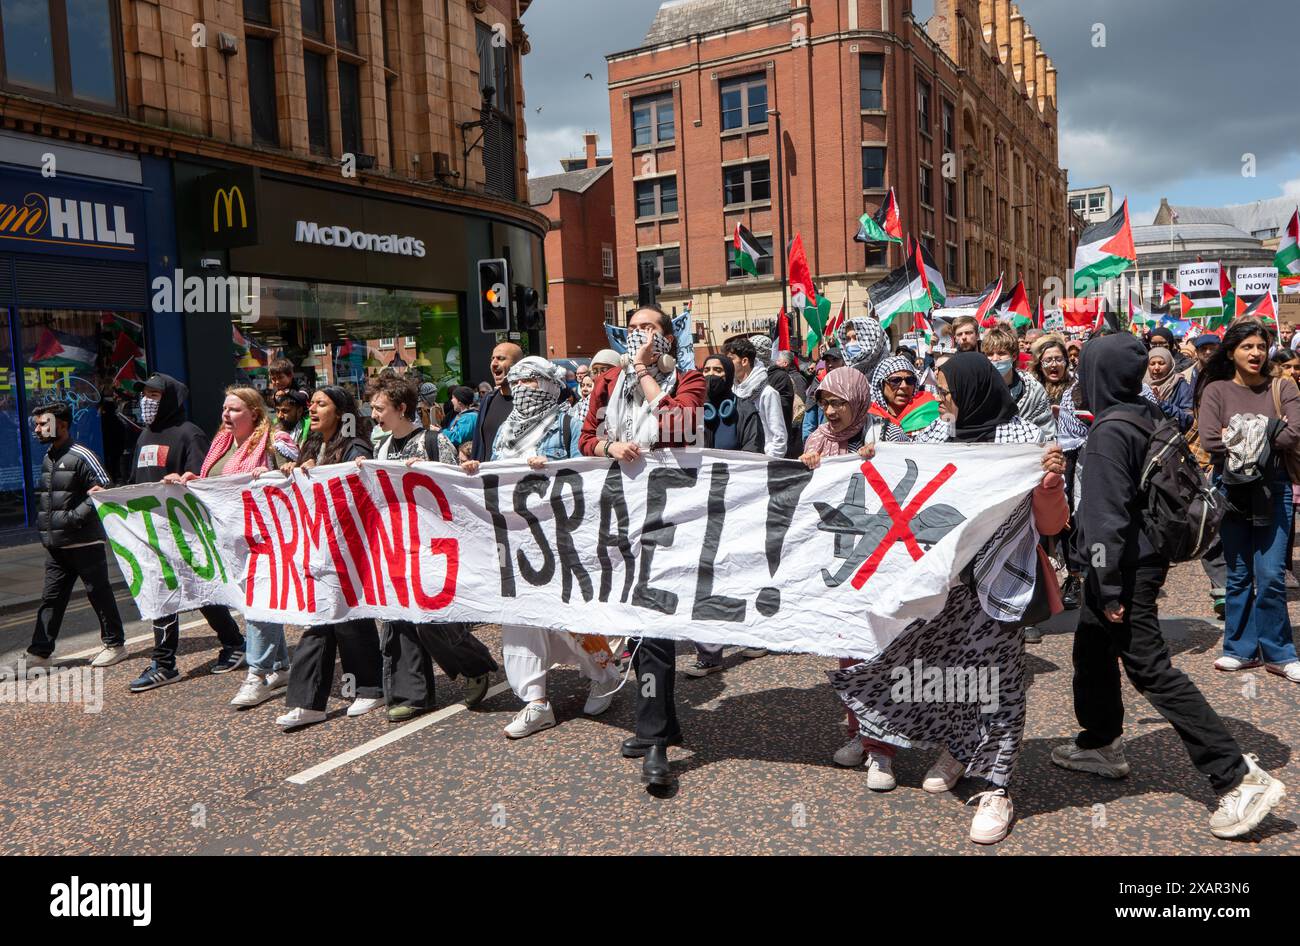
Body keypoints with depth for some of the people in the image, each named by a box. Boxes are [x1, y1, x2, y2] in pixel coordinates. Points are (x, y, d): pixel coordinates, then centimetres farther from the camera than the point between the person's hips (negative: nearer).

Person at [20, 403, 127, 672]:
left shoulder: (82, 456, -12)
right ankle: (39, 652, 13)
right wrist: (44, 527, 10)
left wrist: (74, 516, -19)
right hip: (55, 546, 8)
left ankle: (115, 644, 14)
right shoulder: (48, 458, 14)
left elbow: (105, 492, -17)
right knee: (50, 598, 9)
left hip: (84, 542, -8)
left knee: (99, 593, 3)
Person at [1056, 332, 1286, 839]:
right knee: (1092, 649, 22)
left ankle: (1239, 777, -3)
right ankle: (1101, 743, 37)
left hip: (1127, 567, -10)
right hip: (1145, 555, 10)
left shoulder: (1110, 430, -20)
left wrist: (1110, 587, -20)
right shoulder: (1150, 416, 7)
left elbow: (1108, 513, -23)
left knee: (1151, 670, -6)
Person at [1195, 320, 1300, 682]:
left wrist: (1239, 436, -11)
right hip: (1231, 487, 0)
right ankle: (1241, 649, 21)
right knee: (1238, 575, 10)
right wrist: (1267, 434, -9)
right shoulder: (1215, 390, 1)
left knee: (1271, 575, -4)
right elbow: (1210, 442, -12)